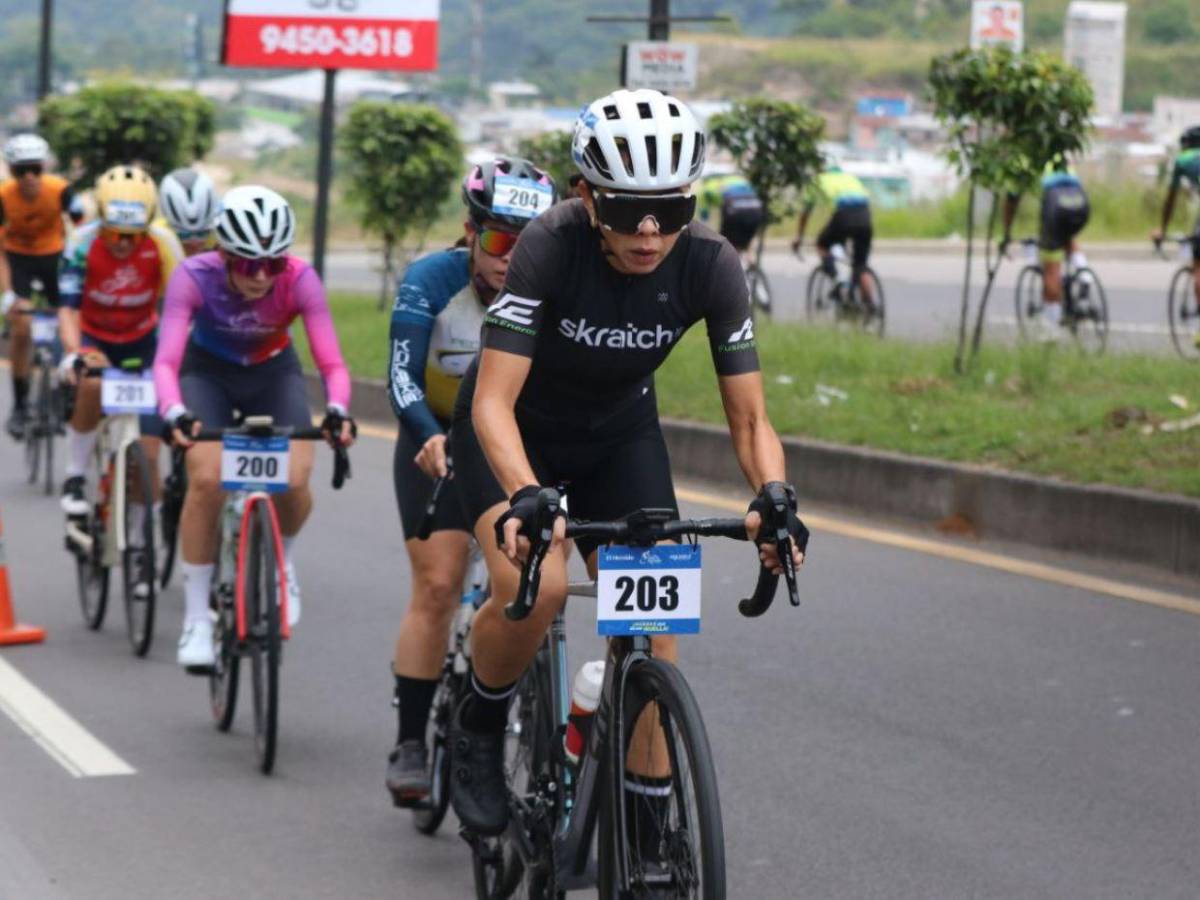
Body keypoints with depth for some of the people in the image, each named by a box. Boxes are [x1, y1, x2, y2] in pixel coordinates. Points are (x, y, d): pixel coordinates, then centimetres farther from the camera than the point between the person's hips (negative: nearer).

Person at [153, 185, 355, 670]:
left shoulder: (300, 280, -29)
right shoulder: (195, 277, -31)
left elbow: (332, 362, -31)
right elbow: (166, 359, -37)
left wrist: (337, 410, -51)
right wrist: (175, 413, -56)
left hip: (273, 373, 1)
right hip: (208, 371, -1)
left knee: (294, 481, -20)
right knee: (207, 480, -23)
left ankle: (280, 560, 15)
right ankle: (196, 620, -11)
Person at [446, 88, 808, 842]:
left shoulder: (711, 266, -24)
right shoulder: (552, 245, -32)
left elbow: (750, 419, -19)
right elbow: (494, 401, -35)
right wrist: (526, 495, -53)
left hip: (620, 433, 3)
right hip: (517, 430, -3)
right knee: (534, 587, -28)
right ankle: (480, 725, 2)